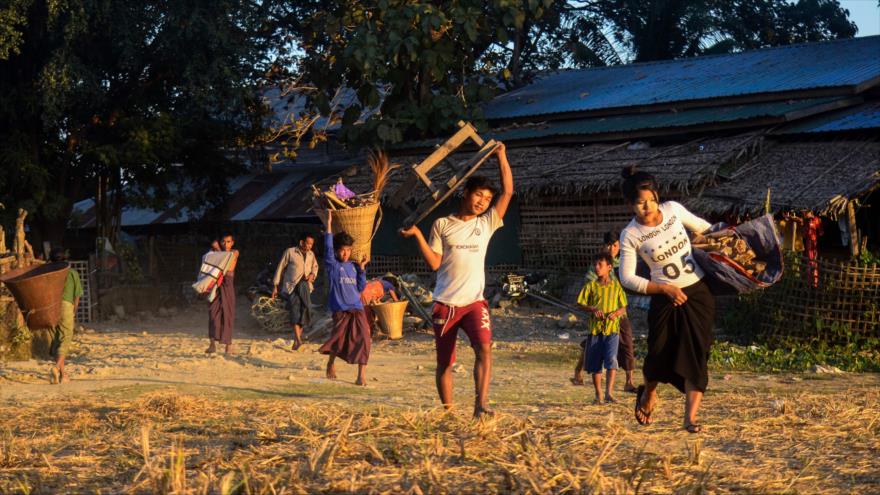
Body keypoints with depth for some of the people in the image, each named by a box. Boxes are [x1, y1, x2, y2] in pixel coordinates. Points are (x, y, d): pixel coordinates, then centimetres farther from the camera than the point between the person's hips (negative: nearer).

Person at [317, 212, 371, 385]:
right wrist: (328, 225, -18)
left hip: (357, 308, 3)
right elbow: (328, 248, -13)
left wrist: (362, 267, 2)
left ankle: (362, 375, -9)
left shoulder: (353, 266, 13)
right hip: (340, 309, -3)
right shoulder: (332, 265, 2)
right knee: (339, 340, 2)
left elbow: (360, 287, 10)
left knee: (363, 339, -11)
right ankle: (331, 363, 33)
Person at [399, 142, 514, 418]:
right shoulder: (442, 225, 6)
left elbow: (508, 192, 4)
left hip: (474, 302, 0)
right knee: (444, 362, 5)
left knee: (484, 348, -24)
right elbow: (434, 263, 0)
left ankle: (481, 404, -30)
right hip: (445, 303, 0)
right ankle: (447, 411, 15)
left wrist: (501, 157, 3)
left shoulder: (486, 224, 10)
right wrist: (417, 235, -8)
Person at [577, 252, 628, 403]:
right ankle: (598, 394, 17)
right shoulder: (591, 285, 4)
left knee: (611, 359, -18)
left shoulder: (616, 286, 4)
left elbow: (623, 307, 8)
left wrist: (616, 313, -13)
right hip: (595, 328, 1)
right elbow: (581, 303, 4)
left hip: (612, 328, -1)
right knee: (595, 364, 6)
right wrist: (593, 309, -13)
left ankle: (609, 392, -18)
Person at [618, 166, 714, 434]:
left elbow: (701, 227, 16)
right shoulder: (630, 235, -12)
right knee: (659, 356, 3)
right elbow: (627, 279, -10)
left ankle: (691, 418, -8)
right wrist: (664, 288, -17)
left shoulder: (673, 209, -4)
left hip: (699, 293, 2)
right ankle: (648, 394, 38)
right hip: (665, 299, -2)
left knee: (696, 355, -8)